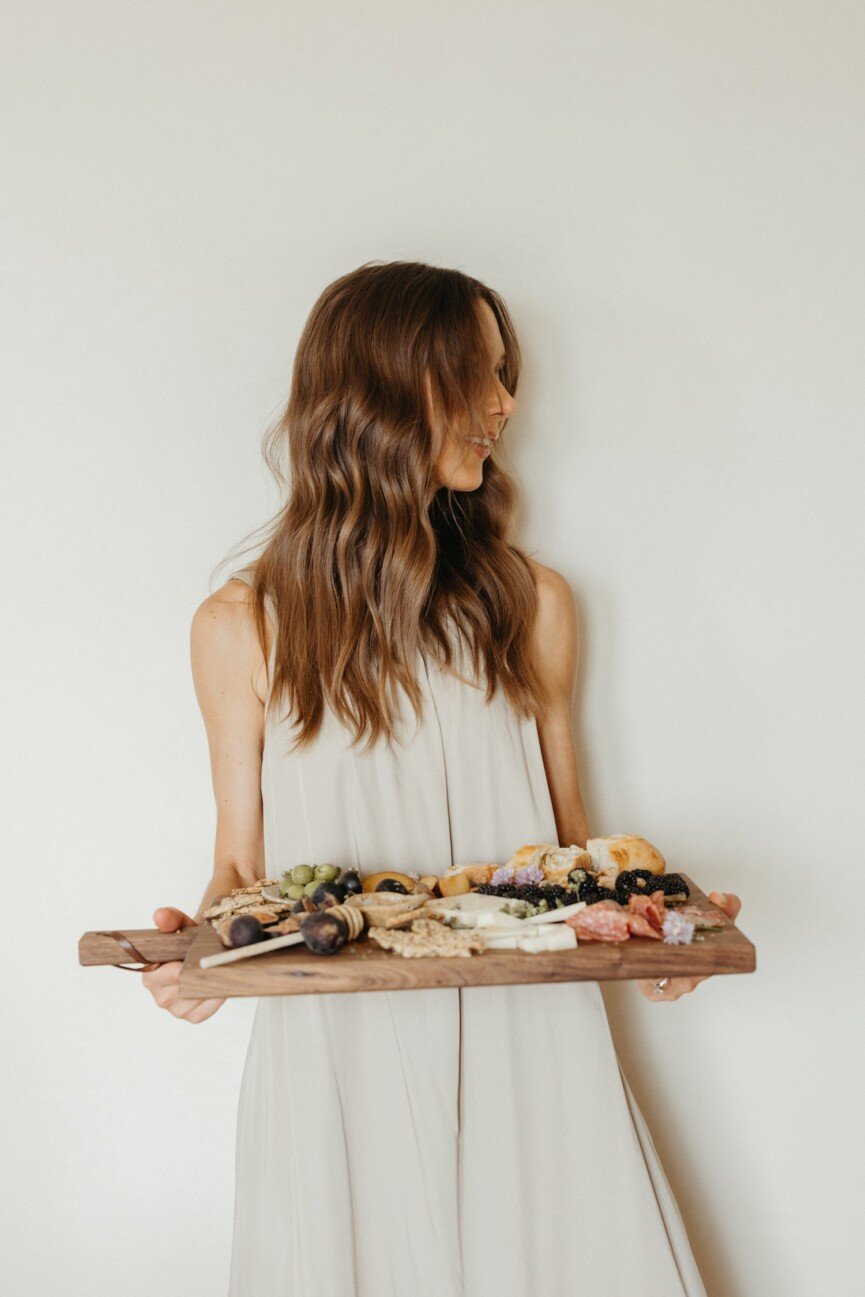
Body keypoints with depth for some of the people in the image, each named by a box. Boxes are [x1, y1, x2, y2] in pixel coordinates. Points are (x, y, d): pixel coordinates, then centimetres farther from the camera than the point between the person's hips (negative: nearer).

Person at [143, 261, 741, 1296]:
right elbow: (242, 860, 5)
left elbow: (569, 837, 10)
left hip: (523, 1040, 2)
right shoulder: (242, 627, -1)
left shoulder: (531, 603, 4)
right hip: (337, 1053, -1)